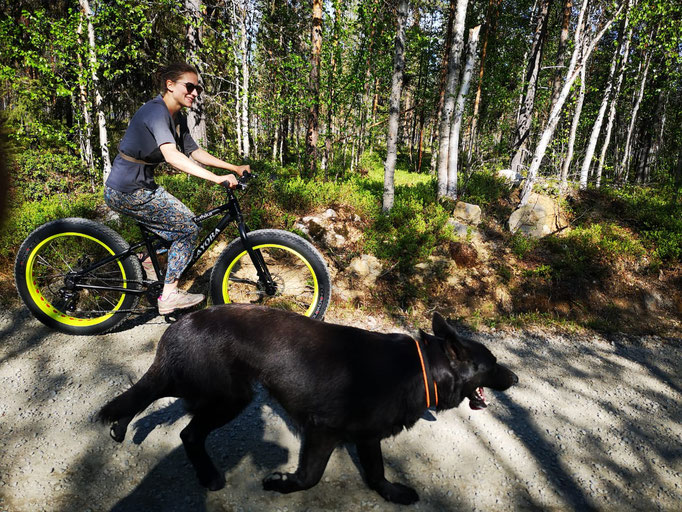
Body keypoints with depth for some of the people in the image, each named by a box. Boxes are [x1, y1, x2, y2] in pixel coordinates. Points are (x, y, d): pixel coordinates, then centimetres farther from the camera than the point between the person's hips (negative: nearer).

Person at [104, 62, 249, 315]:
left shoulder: (177, 118, 9)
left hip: (142, 186, 10)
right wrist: (217, 178, -43)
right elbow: (171, 155, -35)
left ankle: (151, 261, 29)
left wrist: (235, 168, 5)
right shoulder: (156, 111, -21)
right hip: (127, 192, -10)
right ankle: (169, 296, 0)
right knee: (189, 229, -9)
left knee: (183, 221, 17)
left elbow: (195, 152, 12)